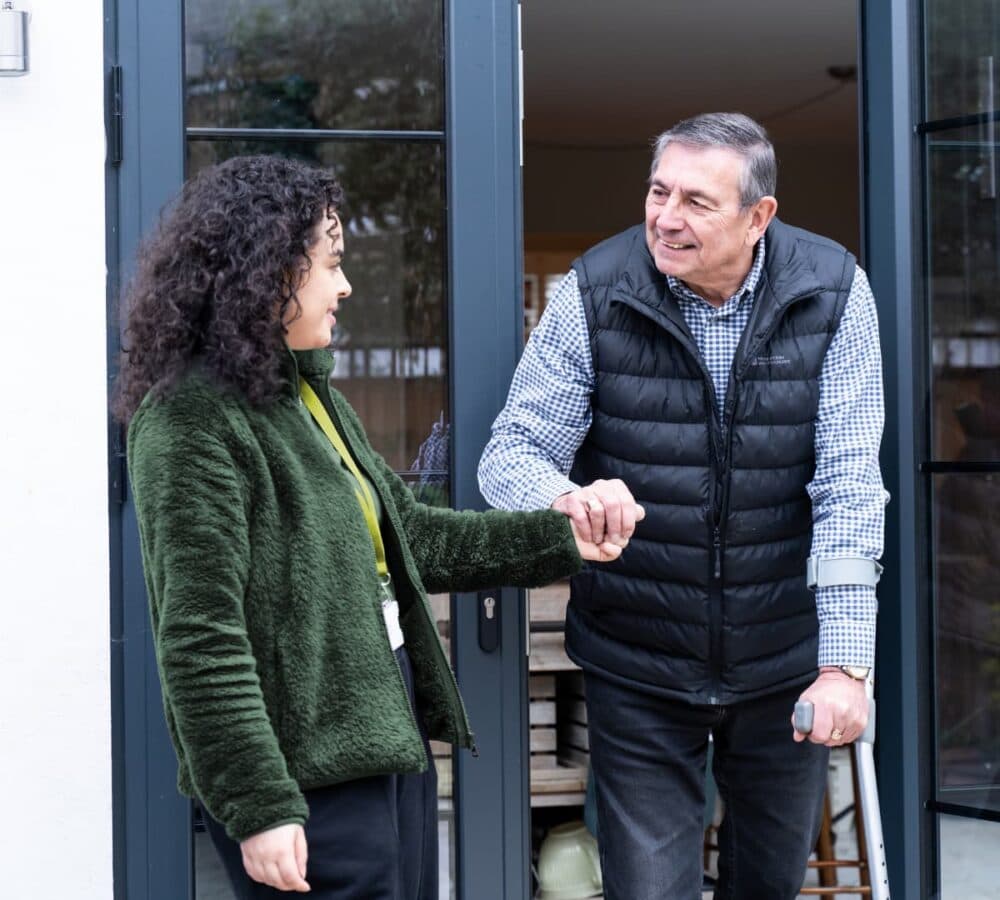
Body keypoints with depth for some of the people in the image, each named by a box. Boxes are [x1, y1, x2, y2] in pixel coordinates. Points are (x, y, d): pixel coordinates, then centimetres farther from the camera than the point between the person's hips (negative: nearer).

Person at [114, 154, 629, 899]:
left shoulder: (306, 391, 13)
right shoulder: (192, 421, -16)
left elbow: (408, 534, 19)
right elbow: (203, 641, -20)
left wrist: (558, 539, 16)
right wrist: (260, 808, -22)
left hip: (389, 736, 9)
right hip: (309, 774, -9)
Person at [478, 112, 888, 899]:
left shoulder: (831, 293, -10)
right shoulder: (595, 293, -11)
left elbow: (849, 487, -12)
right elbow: (511, 452, -8)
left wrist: (846, 663, -19)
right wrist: (567, 499, -33)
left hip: (784, 661, 1)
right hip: (637, 669, -1)